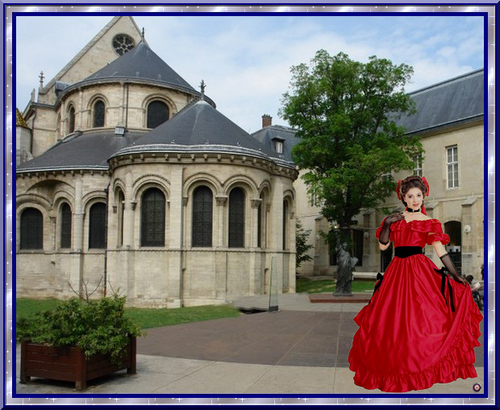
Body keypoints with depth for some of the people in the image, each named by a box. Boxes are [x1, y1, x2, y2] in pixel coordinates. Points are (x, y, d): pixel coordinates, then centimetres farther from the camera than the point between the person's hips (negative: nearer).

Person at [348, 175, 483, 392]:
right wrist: (387, 224, -8)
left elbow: (441, 251, 1)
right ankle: (395, 364, 14)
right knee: (393, 319, 1)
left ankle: (422, 366, 6)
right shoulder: (394, 219, 11)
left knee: (420, 318, -7)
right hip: (397, 271, 2)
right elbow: (382, 245, 4)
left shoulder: (429, 223, 5)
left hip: (421, 271, -2)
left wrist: (457, 276, -6)